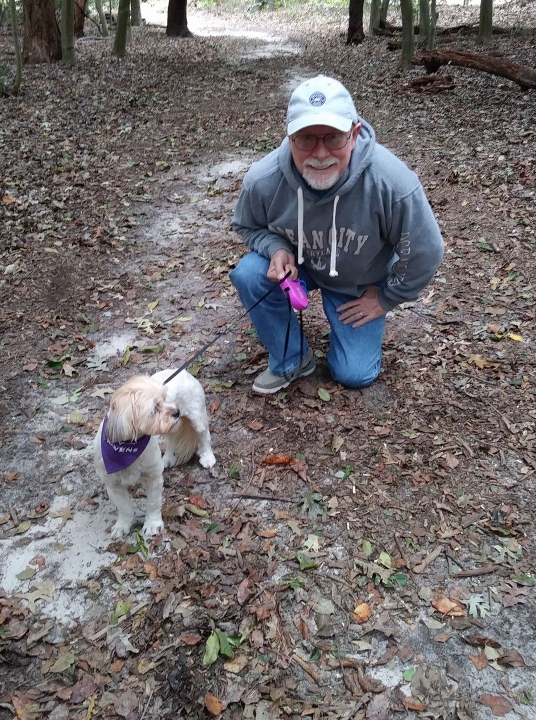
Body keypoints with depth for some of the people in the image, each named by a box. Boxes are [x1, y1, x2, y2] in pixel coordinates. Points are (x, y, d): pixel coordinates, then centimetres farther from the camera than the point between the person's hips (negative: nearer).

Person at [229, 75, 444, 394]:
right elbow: (248, 226, -6)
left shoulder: (392, 182, -37)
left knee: (355, 375, -3)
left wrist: (385, 298, -10)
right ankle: (292, 360, -5)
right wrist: (276, 249, -27)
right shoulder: (263, 179, -30)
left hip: (360, 284, -1)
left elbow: (424, 254, -22)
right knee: (249, 275, -29)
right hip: (298, 263, 2)